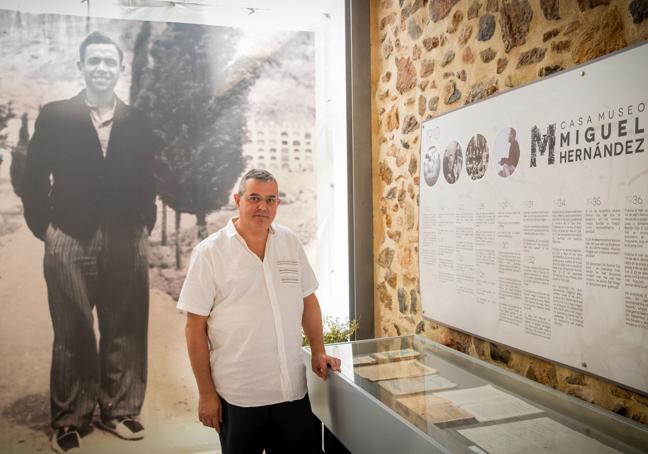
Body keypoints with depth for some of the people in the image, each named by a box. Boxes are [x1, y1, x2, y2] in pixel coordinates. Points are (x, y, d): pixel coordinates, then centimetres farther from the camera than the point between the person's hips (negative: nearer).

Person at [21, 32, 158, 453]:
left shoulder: (138, 122, 10)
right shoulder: (54, 116, 4)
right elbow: (34, 178, 4)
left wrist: (146, 225, 4)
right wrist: (44, 227, -2)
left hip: (127, 241, 2)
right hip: (69, 241, -1)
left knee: (126, 330, 8)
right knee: (73, 335, 7)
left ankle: (121, 410, 23)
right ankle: (70, 419, 21)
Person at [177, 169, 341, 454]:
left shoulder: (290, 243, 3)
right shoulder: (209, 252, -8)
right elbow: (195, 327, -7)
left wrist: (317, 351, 6)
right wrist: (206, 393, -7)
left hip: (293, 390, 4)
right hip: (237, 397, -3)